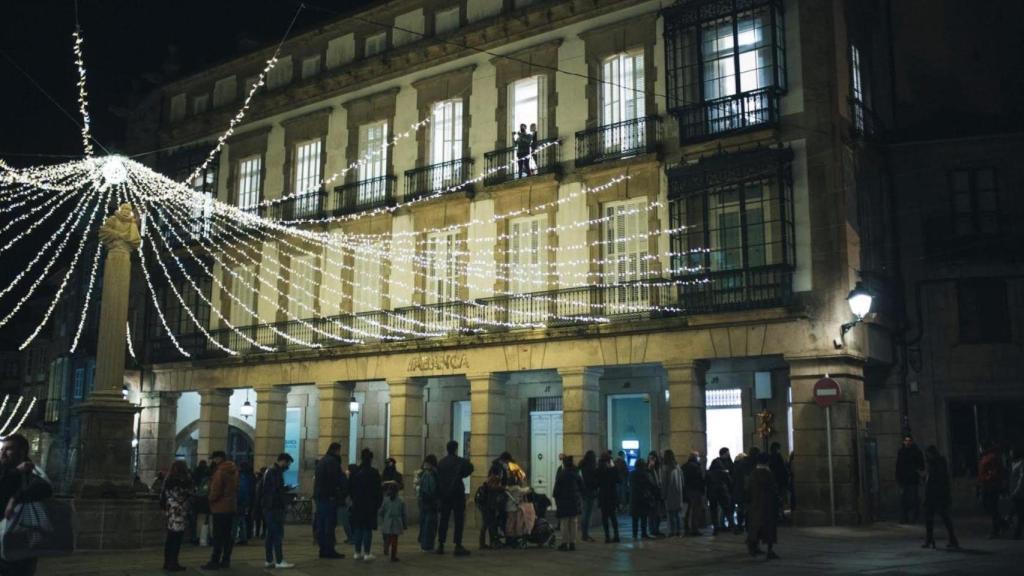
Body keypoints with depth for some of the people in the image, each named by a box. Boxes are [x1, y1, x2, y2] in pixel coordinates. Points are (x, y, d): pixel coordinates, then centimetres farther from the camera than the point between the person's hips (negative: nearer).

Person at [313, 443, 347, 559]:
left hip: (319, 496, 9)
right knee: (330, 524, -6)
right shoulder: (333, 461, -11)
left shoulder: (321, 461, 19)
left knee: (321, 524, 10)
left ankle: (323, 549, 13)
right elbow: (337, 479, -17)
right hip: (329, 497, -9)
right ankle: (329, 550, -6)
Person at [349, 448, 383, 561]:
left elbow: (350, 488, 7)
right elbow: (378, 490, -7)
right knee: (368, 529, 1)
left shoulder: (355, 472, 1)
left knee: (357, 529, 10)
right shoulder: (374, 473, -10)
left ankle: (358, 552, 12)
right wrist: (378, 504, 4)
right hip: (370, 505, -3)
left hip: (357, 505, 3)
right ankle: (367, 553, 1)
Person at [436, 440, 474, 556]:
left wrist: (439, 493, 11)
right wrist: (460, 476, 3)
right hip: (457, 493, -5)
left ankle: (440, 545, 11)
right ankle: (458, 546, -7)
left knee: (444, 519, 10)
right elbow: (469, 468, -14)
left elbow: (438, 479, 9)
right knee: (459, 520, -2)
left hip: (444, 494, 5)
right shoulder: (460, 461, -6)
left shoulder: (441, 463, 8)